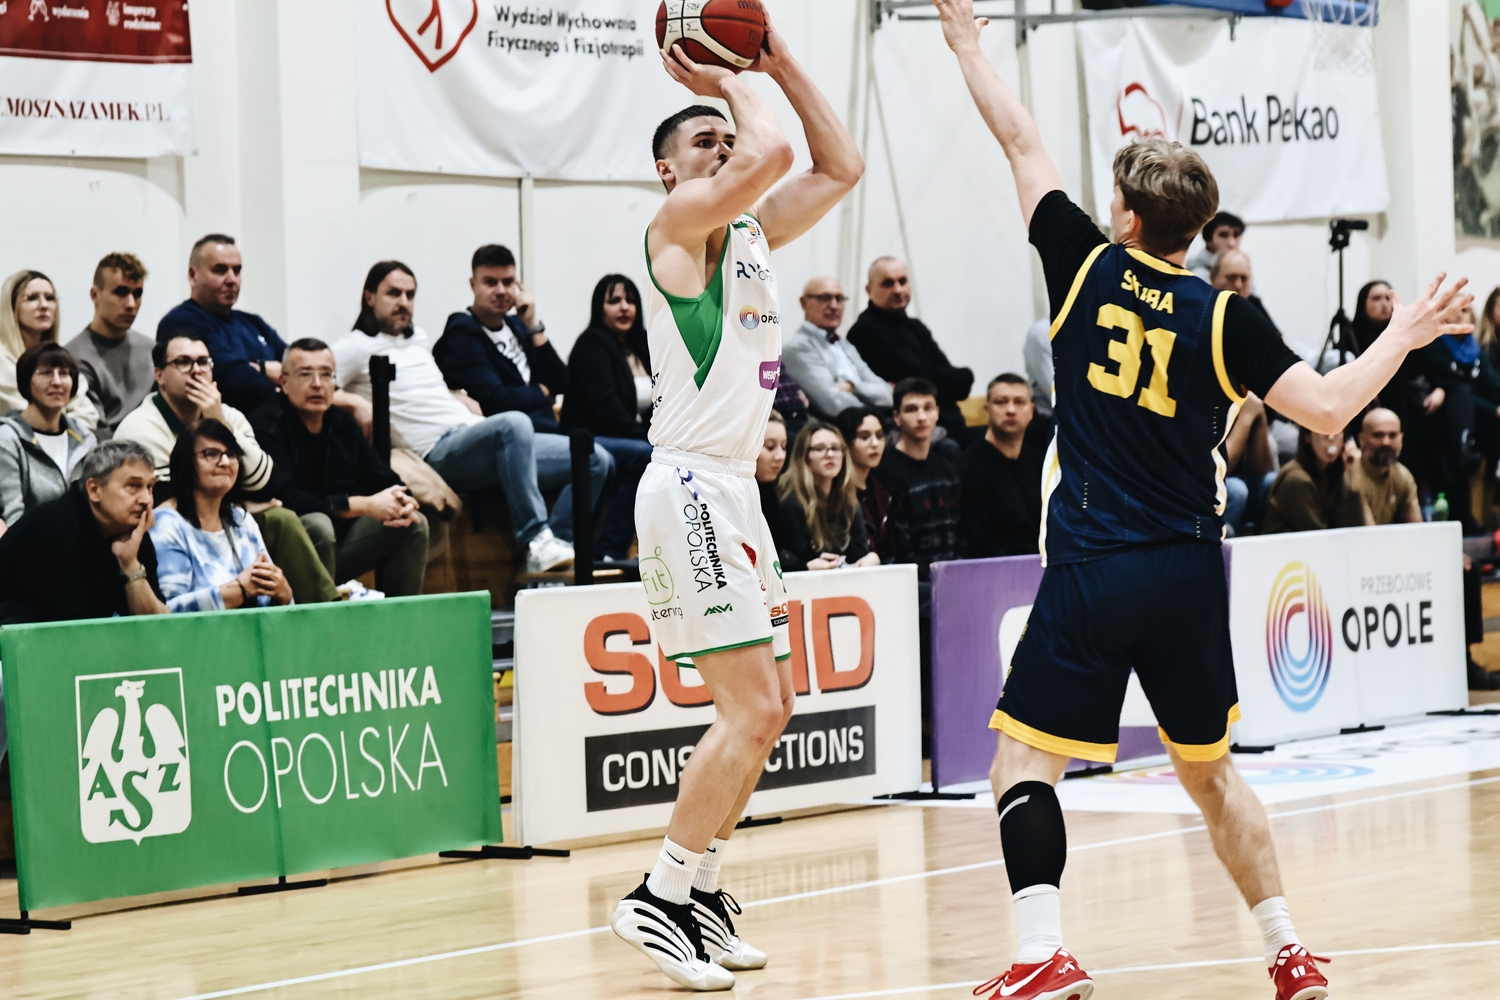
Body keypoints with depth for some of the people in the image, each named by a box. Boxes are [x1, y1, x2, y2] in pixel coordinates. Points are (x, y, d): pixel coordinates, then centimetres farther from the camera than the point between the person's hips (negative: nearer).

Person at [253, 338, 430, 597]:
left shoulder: (342, 423, 9)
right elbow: (287, 499, -27)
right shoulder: (266, 426, -16)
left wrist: (404, 502, -14)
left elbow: (383, 478, 13)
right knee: (317, 525, -36)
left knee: (414, 524, -2)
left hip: (337, 544, 8)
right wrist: (366, 506, -26)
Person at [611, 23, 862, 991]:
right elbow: (775, 151, -23)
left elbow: (840, 165, 19)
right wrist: (728, 83, -6)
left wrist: (779, 63, 13)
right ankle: (660, 899, -8)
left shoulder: (751, 229, 17)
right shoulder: (679, 222, -8)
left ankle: (699, 888, 20)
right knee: (751, 709, -14)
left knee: (768, 709, 13)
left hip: (734, 490, 10)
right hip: (690, 485, -10)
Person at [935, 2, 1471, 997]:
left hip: (1092, 575, -3)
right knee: (1209, 770, 18)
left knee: (1024, 762, 3)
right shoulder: (1225, 318, -2)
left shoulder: (1088, 267, -3)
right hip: (1189, 576, 3)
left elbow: (1024, 144, 7)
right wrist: (1402, 338, 11)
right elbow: (1328, 407, -5)